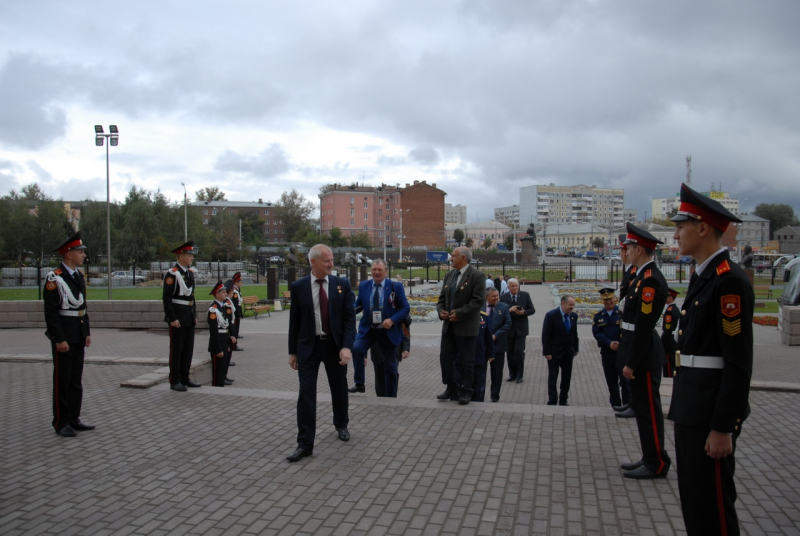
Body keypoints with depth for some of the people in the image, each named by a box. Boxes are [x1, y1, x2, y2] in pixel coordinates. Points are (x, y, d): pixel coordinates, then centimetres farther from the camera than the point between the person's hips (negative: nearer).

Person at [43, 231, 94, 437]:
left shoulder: (79, 275, 10)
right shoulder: (54, 278, -13)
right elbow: (51, 313, -15)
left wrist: (87, 332, 12)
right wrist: (60, 339, -18)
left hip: (79, 336, 7)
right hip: (63, 336, -7)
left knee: (76, 380, 13)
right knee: (62, 381, 3)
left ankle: (74, 419, 22)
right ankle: (61, 423, 13)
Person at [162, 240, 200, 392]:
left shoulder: (190, 272, 12)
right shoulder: (172, 274, -13)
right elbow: (166, 297, -16)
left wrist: (195, 315, 15)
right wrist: (172, 318, -19)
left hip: (189, 317, 8)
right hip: (178, 318, -8)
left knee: (188, 348, 12)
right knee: (176, 349, 0)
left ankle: (185, 378, 22)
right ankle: (175, 381, 8)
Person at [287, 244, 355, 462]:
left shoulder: (342, 284, -2)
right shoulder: (298, 287, -3)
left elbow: (349, 318, -4)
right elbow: (294, 321, 2)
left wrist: (347, 346, -16)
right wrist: (292, 351, 2)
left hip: (334, 345, 1)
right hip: (308, 346, -1)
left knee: (339, 389, 16)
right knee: (306, 393, -5)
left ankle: (341, 426, 41)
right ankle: (305, 444, 1)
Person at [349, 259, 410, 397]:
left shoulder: (395, 287, -4)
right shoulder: (363, 286, 3)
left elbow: (405, 308, -5)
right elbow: (358, 305, 9)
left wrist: (392, 320, -20)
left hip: (388, 331, -1)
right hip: (367, 329, 1)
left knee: (390, 366, 8)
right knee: (357, 348, -27)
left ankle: (391, 397, 24)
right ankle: (359, 384, -15)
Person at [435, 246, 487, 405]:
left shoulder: (477, 276, -10)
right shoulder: (449, 275, 12)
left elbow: (478, 300, -17)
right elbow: (442, 297, 16)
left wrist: (459, 313, -21)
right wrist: (441, 310, -4)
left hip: (466, 326, -6)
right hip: (449, 324, 7)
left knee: (466, 360, 4)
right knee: (445, 356, 8)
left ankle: (465, 391, 15)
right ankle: (451, 387, 23)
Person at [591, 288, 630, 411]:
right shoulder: (598, 316, 7)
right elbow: (596, 332, -2)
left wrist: (620, 344, -18)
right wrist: (609, 343, -15)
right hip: (607, 352, 3)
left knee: (624, 378, -3)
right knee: (611, 380, 9)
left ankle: (627, 403, 8)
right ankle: (616, 403, 20)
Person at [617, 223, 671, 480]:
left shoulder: (650, 279, -20)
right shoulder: (643, 276, 11)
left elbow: (644, 326, -23)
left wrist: (631, 362, -20)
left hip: (643, 355, -10)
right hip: (639, 353, 10)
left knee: (648, 408, 0)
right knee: (641, 406, 17)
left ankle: (657, 464, 12)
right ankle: (650, 458, 28)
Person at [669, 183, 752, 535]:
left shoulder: (730, 281, -17)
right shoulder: (702, 276, 12)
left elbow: (739, 362, -20)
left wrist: (722, 428, -20)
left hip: (713, 408, -9)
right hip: (691, 404, 9)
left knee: (711, 500, 3)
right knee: (691, 493, 19)